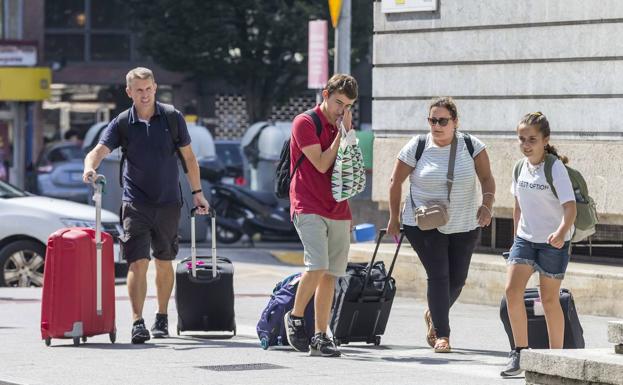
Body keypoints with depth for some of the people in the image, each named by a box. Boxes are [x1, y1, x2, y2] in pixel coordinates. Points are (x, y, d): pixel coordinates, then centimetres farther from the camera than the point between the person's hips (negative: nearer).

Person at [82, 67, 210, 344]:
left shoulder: (173, 118, 1)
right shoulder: (122, 124, -2)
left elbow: (188, 157, 9)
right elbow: (100, 150, -15)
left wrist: (197, 193, 9)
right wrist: (90, 167, -37)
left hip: (168, 202, 1)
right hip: (135, 203, -1)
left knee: (164, 262, 11)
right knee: (137, 262, -11)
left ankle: (161, 319, 24)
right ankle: (137, 322, -14)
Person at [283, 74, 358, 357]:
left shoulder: (342, 127, 16)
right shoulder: (305, 123, -5)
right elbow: (321, 164, -13)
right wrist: (341, 134, -8)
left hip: (337, 210, 7)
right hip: (309, 207, -7)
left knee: (330, 274, 2)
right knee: (318, 266, -21)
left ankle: (320, 337, 5)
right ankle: (295, 317, -1)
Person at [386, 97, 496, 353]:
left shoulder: (471, 146, -5)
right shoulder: (416, 148, -8)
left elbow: (487, 178, -5)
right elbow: (396, 182, 2)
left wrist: (487, 204, -23)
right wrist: (394, 218, 3)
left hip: (464, 225, 3)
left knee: (457, 278, 9)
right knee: (438, 275, -14)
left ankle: (433, 316, 38)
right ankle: (442, 334, -9)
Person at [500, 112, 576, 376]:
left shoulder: (555, 168, -16)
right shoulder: (521, 167, 2)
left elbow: (570, 206, -25)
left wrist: (562, 231, -42)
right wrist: (517, 237, 18)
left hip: (553, 242, -5)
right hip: (525, 237, 5)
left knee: (549, 299, 2)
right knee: (512, 290, -12)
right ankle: (520, 352, -4)